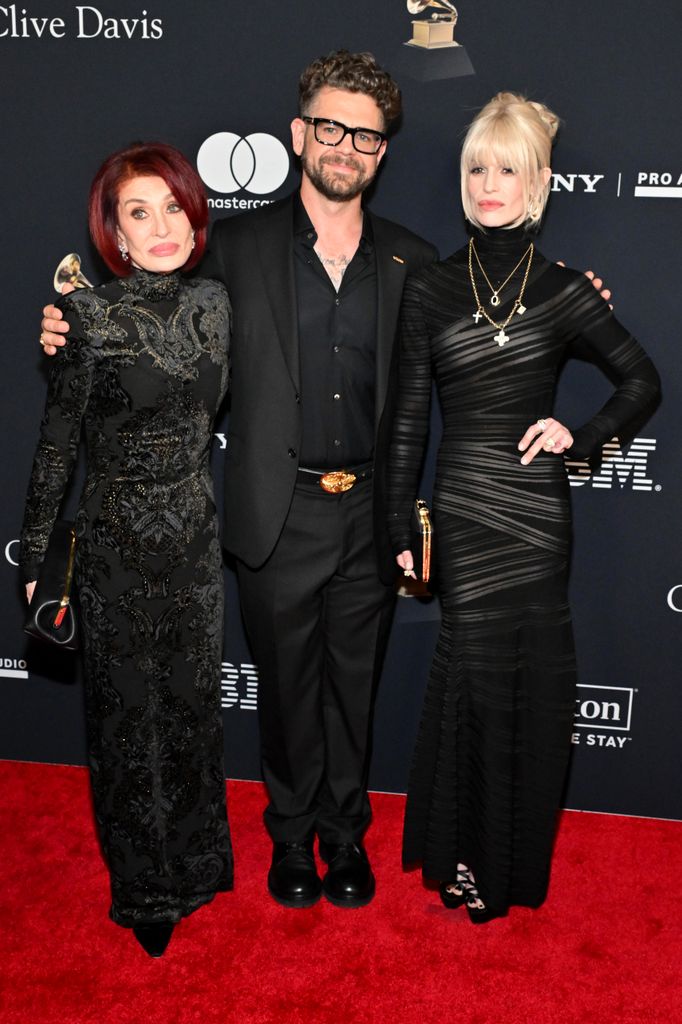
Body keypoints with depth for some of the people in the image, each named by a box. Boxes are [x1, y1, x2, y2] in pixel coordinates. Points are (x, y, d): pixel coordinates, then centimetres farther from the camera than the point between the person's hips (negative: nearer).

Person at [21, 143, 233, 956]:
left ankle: (193, 863, 40)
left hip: (196, 537, 4)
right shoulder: (88, 315, -13)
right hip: (117, 544, -4)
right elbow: (56, 443, -10)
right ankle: (144, 889, 31)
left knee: (194, 702, 16)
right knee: (129, 713, 10)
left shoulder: (214, 303, 1)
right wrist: (36, 558, -7)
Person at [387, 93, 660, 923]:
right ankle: (464, 854, 23)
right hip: (464, 505, -1)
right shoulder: (429, 289, 4)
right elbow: (409, 418, 4)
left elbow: (642, 380, 12)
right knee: (477, 667, 2)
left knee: (535, 678, 6)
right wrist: (399, 529, 2)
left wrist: (582, 436, -4)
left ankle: (513, 859, 27)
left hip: (537, 505, 1)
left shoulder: (562, 291, 4)